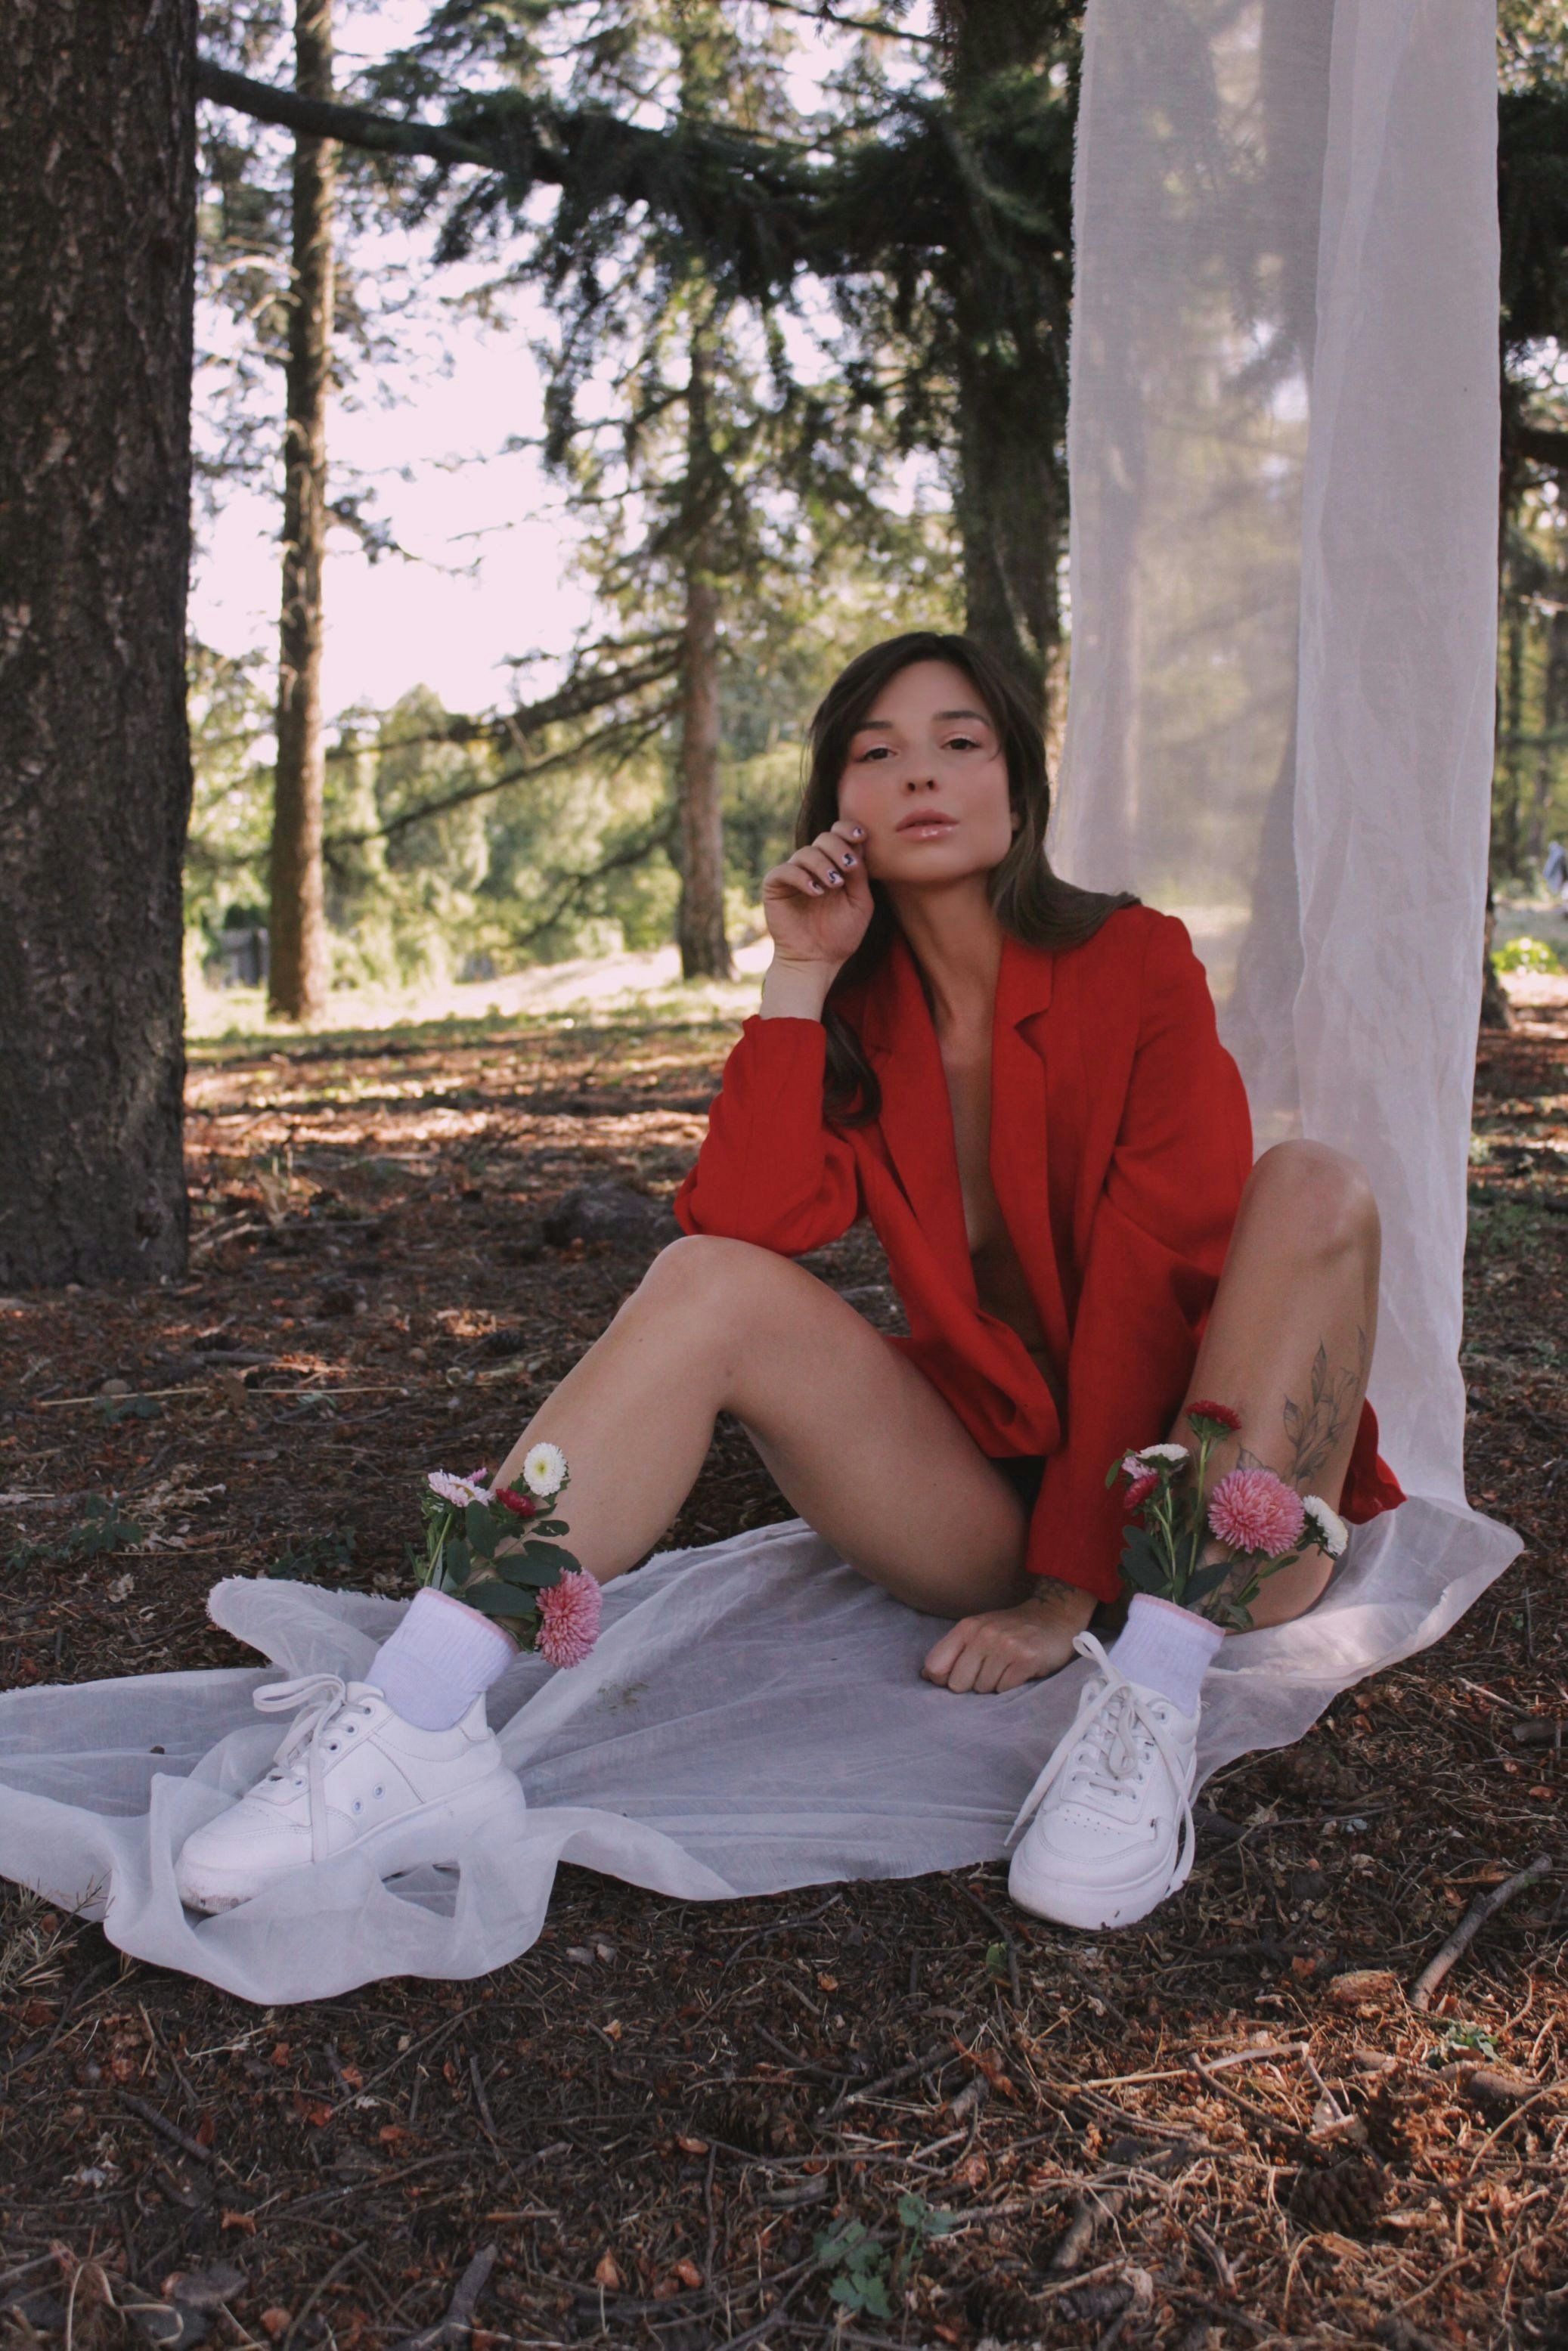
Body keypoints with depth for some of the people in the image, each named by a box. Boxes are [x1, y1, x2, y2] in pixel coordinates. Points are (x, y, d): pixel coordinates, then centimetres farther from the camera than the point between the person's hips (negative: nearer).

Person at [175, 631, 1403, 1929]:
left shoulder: (1136, 964, -9)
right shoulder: (859, 1013, 3)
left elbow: (1153, 1288, -16)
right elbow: (744, 1226, -14)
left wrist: (1071, 1596, -20)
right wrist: (797, 979, -15)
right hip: (986, 1495, 3)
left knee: (1316, 1183, -27)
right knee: (708, 1286, -18)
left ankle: (1154, 1700, -33)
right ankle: (420, 1730, -30)